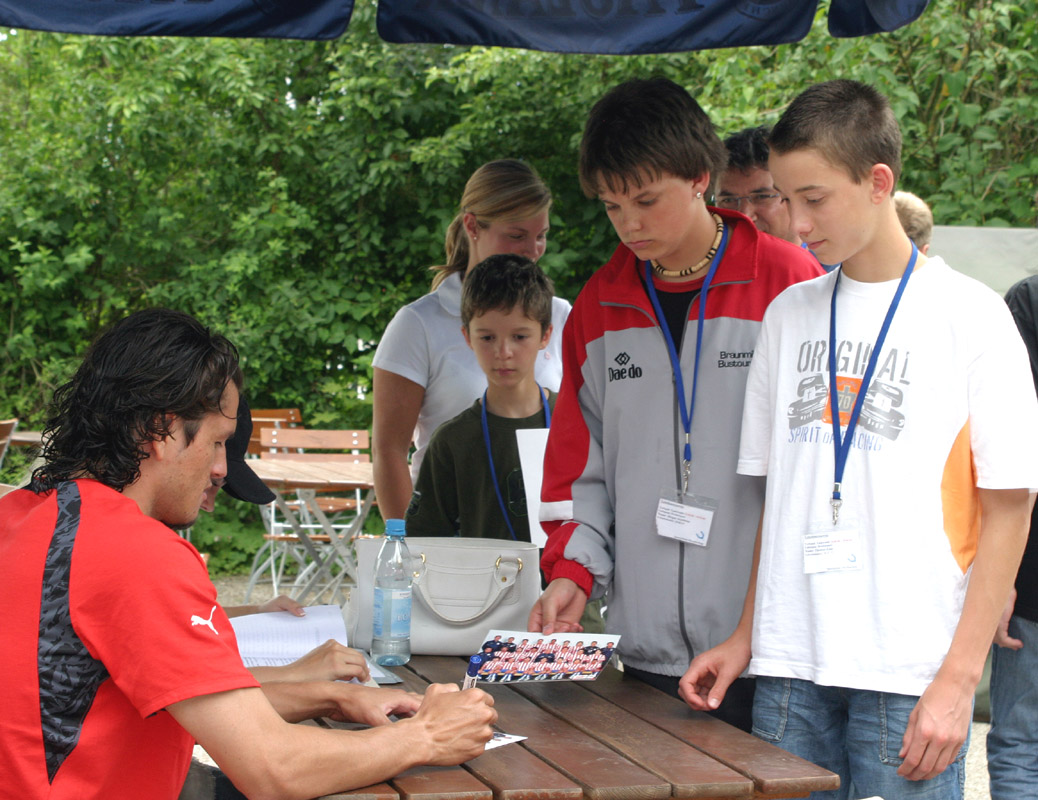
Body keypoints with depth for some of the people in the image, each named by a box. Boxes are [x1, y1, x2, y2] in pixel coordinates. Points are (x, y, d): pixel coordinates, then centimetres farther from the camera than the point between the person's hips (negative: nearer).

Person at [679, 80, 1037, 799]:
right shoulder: (789, 313, 11)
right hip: (790, 666, 4)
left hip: (910, 673, -4)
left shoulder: (969, 315, -3)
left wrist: (959, 678, -10)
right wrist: (747, 636, 10)